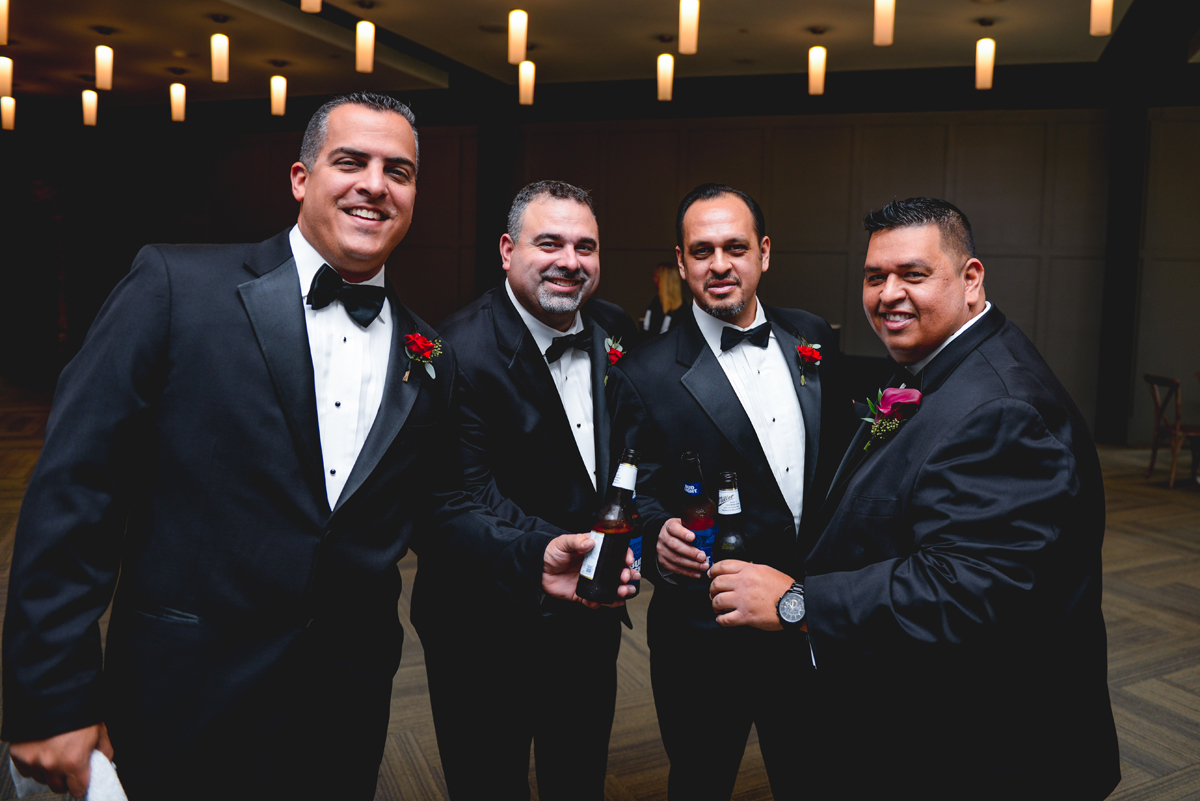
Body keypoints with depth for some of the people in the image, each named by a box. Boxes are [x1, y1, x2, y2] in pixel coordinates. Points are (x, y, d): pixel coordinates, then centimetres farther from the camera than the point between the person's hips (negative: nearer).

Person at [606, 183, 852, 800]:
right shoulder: (644, 376, -11)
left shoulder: (814, 340, 3)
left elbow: (839, 450, 9)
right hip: (707, 639, -3)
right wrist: (659, 535, -29)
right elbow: (639, 494, -7)